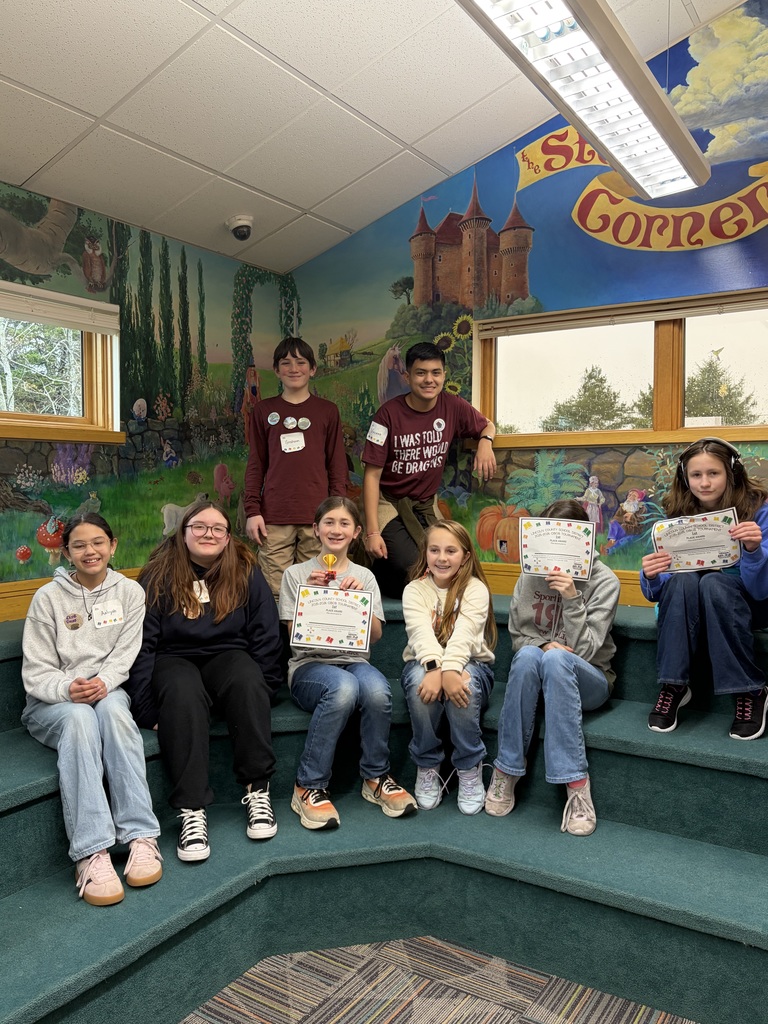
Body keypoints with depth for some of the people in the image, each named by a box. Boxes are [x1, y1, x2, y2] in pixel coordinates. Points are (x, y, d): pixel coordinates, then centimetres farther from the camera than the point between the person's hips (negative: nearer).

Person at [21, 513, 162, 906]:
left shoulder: (129, 592, 6)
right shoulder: (48, 597, 1)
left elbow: (125, 655, -1)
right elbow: (36, 672, -2)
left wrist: (102, 683, -22)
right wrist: (68, 689, -23)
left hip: (107, 692, 1)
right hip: (52, 702, -1)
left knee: (112, 708, -35)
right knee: (79, 718, -36)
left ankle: (141, 837, -37)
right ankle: (91, 853, -42)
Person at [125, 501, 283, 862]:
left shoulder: (245, 572, 3)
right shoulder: (159, 575, -1)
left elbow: (265, 636, 3)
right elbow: (142, 643, -5)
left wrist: (261, 689, -7)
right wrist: (146, 708, -13)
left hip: (227, 655, 1)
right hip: (174, 660, -1)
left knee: (248, 681, -33)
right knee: (183, 693, -35)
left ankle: (258, 791, -24)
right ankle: (192, 811, -34)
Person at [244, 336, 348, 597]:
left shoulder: (327, 411, 10)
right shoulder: (263, 411, 11)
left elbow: (337, 465, 9)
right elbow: (255, 465, 10)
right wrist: (252, 511, 2)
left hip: (317, 516, 0)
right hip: (274, 517, 0)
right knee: (275, 592, -1)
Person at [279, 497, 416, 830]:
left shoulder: (364, 576, 14)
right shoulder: (296, 574, 7)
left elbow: (375, 635, 6)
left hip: (354, 661, 2)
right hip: (310, 664, -2)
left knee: (378, 690, -33)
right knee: (343, 687, -37)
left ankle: (376, 778, -9)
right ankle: (308, 787, -22)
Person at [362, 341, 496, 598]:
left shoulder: (453, 407, -5)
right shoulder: (389, 413, -15)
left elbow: (487, 426, 15)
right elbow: (372, 474, -13)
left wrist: (485, 442, -11)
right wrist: (372, 532, -19)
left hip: (426, 505, 4)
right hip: (389, 503, -4)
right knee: (410, 566, -22)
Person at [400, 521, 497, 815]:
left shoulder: (475, 589, -6)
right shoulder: (415, 590, -2)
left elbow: (464, 634, -23)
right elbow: (420, 631, -21)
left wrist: (449, 670, -40)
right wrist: (436, 668, -39)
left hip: (470, 664, -1)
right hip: (423, 663, 1)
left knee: (463, 685, -35)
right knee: (421, 682, -33)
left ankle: (470, 769, -12)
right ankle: (426, 768, -12)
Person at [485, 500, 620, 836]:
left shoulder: (604, 580, -8)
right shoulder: (532, 575, -1)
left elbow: (584, 650, -13)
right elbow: (517, 635, 5)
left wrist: (572, 599, -25)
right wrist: (543, 645, -16)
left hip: (588, 680, -2)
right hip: (537, 675, 2)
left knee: (556, 659, -37)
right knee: (529, 655, -34)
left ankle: (576, 784, -36)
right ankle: (506, 772, -26)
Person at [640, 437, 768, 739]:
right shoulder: (678, 513, -8)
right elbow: (657, 592, -9)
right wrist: (652, 578, -33)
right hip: (687, 605, 2)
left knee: (713, 583, -34)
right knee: (682, 581, -31)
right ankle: (673, 686, -21)